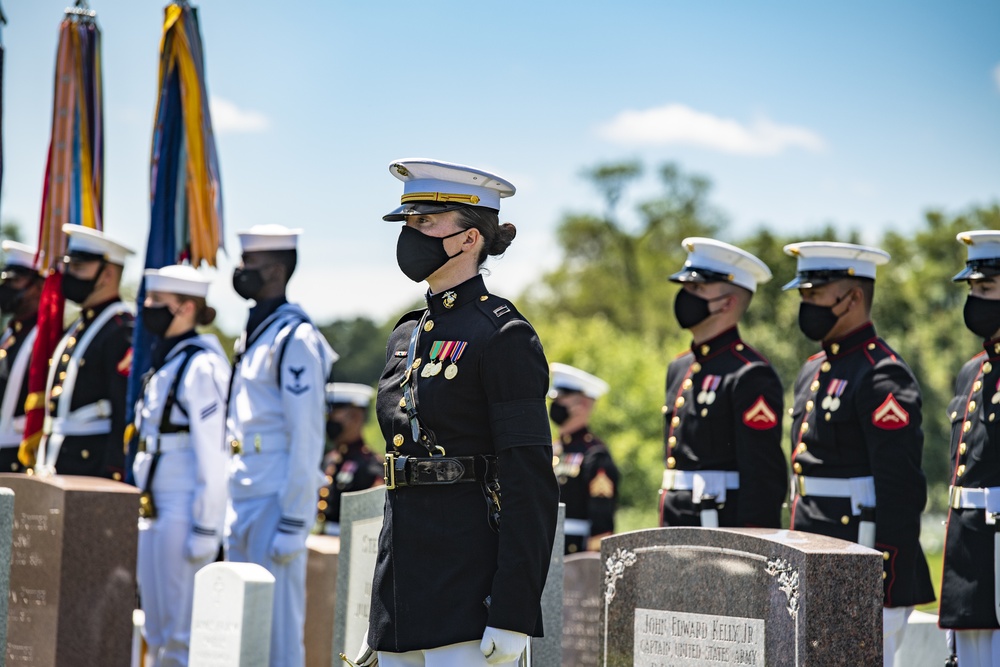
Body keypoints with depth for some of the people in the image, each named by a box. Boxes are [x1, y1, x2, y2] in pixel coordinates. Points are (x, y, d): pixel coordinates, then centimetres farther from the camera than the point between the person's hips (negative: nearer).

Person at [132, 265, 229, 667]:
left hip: (183, 513, -9)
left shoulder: (201, 366, -13)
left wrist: (205, 530, -19)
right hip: (154, 510, 9)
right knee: (157, 633, 12)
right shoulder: (164, 362, 15)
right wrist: (144, 509, 19)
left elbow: (212, 456, -17)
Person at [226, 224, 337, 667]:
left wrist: (293, 523, -18)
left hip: (275, 502, -9)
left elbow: (306, 438, -16)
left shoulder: (295, 338, -12)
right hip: (242, 499, 9)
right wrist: (231, 509, 18)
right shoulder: (252, 332, 16)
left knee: (278, 630, -4)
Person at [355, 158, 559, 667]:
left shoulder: (503, 337, -9)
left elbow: (531, 486, -14)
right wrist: (380, 622, 20)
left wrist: (512, 615, -20)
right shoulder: (406, 337, 16)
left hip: (469, 599, -8)